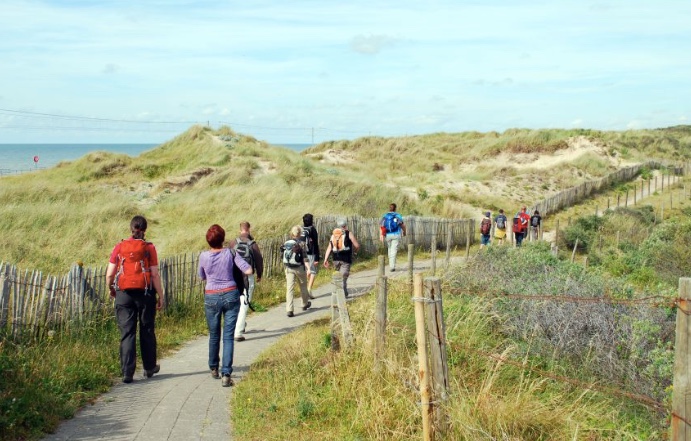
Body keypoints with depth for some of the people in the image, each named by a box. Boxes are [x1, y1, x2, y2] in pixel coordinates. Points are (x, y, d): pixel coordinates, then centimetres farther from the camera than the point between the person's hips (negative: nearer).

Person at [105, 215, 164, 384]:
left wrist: (111, 289, 19)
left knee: (127, 333, 4)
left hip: (124, 294, 1)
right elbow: (155, 275, -7)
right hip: (145, 292, -1)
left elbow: (109, 275, 0)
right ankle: (149, 368, 27)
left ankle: (127, 373, 0)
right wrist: (160, 296, 1)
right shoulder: (149, 248, -4)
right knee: (147, 331, 13)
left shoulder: (119, 247, 1)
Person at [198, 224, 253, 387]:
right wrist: (236, 270, 9)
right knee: (228, 336, 0)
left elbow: (202, 277, 11)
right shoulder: (231, 253, -8)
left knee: (214, 335, 18)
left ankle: (214, 369, 34)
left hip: (211, 297, 1)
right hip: (230, 295, -1)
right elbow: (248, 271, -11)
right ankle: (226, 375, -7)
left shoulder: (203, 256, -4)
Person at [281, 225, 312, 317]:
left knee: (289, 288, -1)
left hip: (288, 268, 3)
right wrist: (308, 268, -14)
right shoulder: (300, 244, -11)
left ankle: (289, 310, -11)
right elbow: (304, 258, -15)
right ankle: (305, 304, 39)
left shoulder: (286, 243, 2)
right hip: (299, 268, -3)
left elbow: (284, 257, 11)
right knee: (303, 286, 19)